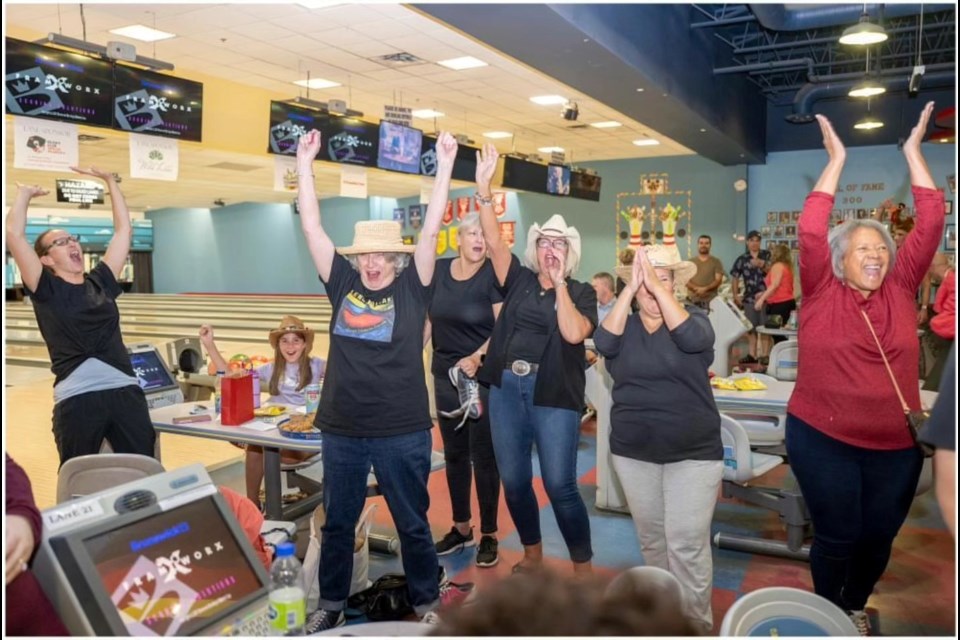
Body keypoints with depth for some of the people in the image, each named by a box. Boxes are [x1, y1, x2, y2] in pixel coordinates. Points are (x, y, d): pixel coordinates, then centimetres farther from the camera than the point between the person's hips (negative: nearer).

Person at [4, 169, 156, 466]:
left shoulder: (100, 282, 16)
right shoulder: (46, 289, 4)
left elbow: (124, 230, 20)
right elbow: (14, 234, -6)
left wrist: (109, 180, 22)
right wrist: (24, 194, 9)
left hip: (125, 391, 4)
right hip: (77, 399, -3)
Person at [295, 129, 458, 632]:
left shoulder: (412, 288, -3)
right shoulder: (342, 284, 2)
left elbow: (431, 231, -10)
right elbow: (311, 228, 2)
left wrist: (445, 164, -13)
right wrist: (305, 164, 0)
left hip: (402, 431, -2)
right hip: (342, 430, 3)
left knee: (412, 523, 13)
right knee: (337, 522, 17)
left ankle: (427, 603, 32)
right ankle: (331, 603, 35)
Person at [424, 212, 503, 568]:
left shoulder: (493, 275, -9)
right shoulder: (438, 271, 4)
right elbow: (427, 320, 11)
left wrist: (477, 357, -25)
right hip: (446, 376, 5)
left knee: (483, 456, 3)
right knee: (454, 454, 14)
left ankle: (489, 535, 18)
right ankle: (461, 529, 29)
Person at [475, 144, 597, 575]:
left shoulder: (581, 293, 1)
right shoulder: (519, 280, 7)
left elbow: (574, 333, -17)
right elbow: (494, 241, -6)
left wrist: (559, 283, -14)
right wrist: (483, 188, -16)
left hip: (554, 395, -3)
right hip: (506, 389, 4)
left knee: (560, 485, -2)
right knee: (514, 481, 12)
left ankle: (583, 567, 18)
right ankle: (532, 554, 33)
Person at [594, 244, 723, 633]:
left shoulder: (694, 317, -2)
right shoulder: (625, 327, 4)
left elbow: (693, 340, -25)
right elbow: (603, 343, -17)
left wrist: (657, 287, -26)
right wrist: (630, 288, -21)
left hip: (693, 453, -3)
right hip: (633, 452, 3)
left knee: (687, 542, -5)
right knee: (651, 537, 15)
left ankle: (695, 623, 11)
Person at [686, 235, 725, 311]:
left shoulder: (716, 262, 11)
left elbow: (718, 280, 1)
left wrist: (705, 289, -15)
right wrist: (696, 288, -13)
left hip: (710, 300, -1)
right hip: (692, 300, 1)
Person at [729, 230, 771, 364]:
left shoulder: (766, 255, 3)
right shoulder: (742, 259, 7)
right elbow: (734, 278, 9)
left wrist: (761, 264, -28)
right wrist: (736, 295, 2)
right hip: (749, 298, 3)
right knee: (750, 328, 9)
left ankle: (764, 355, 0)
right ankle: (752, 354, 17)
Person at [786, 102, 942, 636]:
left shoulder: (901, 289, 3)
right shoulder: (822, 291, -5)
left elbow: (931, 223, 1)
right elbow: (812, 229, -14)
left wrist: (914, 152, 2)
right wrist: (837, 160, -10)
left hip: (896, 444, 3)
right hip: (823, 438, -3)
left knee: (879, 536, 14)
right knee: (837, 535, 5)